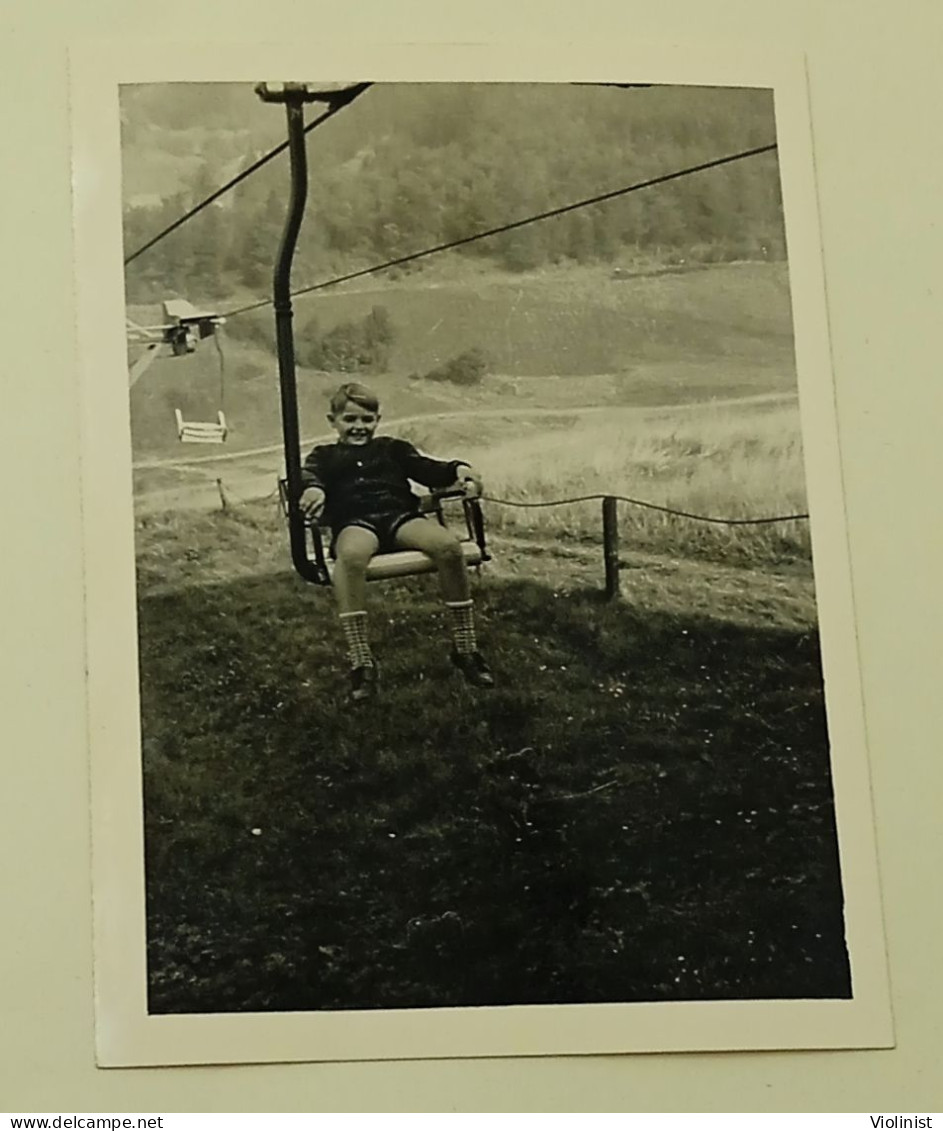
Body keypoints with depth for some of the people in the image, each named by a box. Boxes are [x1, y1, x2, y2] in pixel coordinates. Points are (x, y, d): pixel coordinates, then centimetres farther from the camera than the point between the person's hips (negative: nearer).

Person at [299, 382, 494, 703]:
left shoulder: (392, 448, 31)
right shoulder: (325, 455, 26)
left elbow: (427, 469, 16)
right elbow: (308, 474, 3)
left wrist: (458, 470, -7)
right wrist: (312, 489, -24)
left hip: (401, 516, 2)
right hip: (355, 522, -2)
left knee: (448, 544, -30)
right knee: (350, 555, -41)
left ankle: (465, 648, -17)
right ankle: (360, 663, -41)